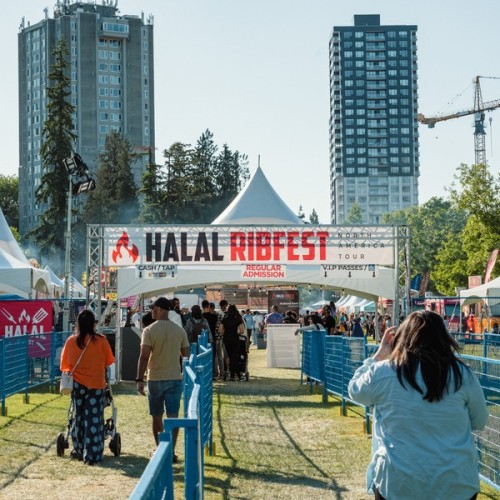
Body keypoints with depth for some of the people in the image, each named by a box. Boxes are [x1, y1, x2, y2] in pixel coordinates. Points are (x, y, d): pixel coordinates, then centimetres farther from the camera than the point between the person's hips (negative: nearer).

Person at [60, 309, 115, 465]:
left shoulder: (71, 341, -4)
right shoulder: (101, 340, -8)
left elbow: (64, 364, 5)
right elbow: (109, 361, 2)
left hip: (77, 384, 2)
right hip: (97, 385, -2)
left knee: (79, 418, 17)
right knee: (94, 420, 2)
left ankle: (79, 450, 25)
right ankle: (92, 455, -1)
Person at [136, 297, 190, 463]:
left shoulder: (149, 331, -10)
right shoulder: (180, 330, 1)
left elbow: (144, 356, -16)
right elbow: (186, 355, 6)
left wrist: (139, 380, -14)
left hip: (155, 379, -2)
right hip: (175, 379, 2)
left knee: (156, 417, 13)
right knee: (173, 416, 1)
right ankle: (171, 451, -7)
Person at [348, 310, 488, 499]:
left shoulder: (382, 373, -10)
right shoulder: (462, 374, -7)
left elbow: (355, 390, 12)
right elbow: (479, 422, 7)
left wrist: (380, 354, 14)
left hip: (397, 484, -1)